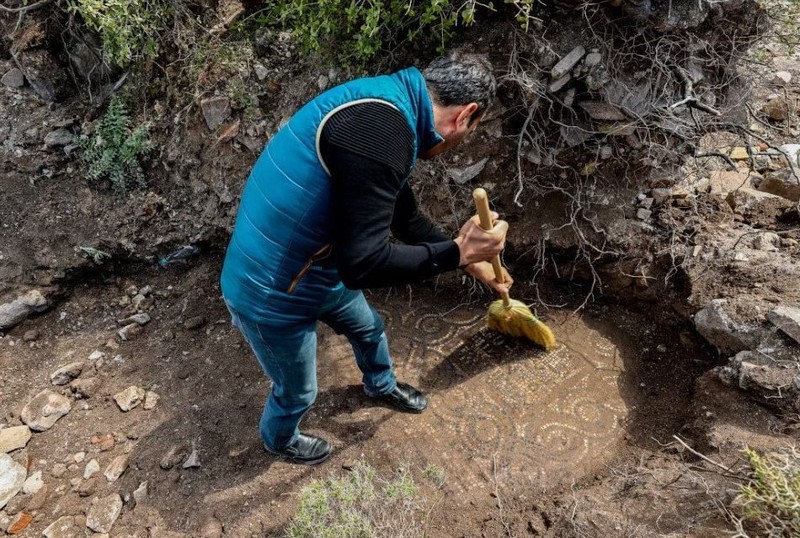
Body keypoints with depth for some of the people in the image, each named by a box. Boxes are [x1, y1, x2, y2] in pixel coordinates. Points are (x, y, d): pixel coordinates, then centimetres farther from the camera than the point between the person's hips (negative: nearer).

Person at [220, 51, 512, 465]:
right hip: (272, 293, -9)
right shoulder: (380, 131, -32)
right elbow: (364, 263, -33)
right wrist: (457, 252, -22)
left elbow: (405, 216, 13)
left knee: (368, 327, 30)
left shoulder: (389, 107, 2)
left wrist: (473, 259, 21)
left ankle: (381, 386, 63)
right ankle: (278, 440, 54)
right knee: (297, 391, 19)